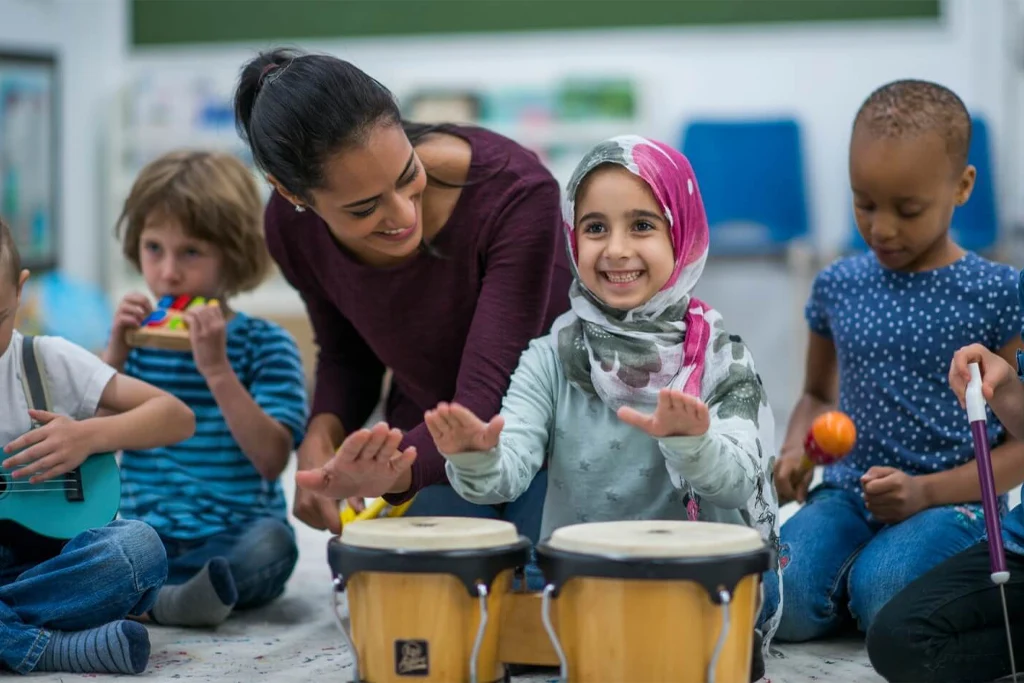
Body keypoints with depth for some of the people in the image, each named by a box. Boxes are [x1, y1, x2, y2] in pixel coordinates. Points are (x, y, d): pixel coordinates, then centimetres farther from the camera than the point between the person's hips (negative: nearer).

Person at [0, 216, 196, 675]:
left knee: (136, 548, -31)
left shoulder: (49, 362, 3)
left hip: (44, 558, 0)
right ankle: (52, 648, -31)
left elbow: (178, 417, 2)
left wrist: (89, 436, -14)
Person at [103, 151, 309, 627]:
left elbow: (272, 458, -15)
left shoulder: (265, 344, -2)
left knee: (271, 542, -34)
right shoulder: (138, 338, 10)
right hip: (147, 536, 3)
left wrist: (216, 369, -22)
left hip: (234, 539, -3)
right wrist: (115, 355, -9)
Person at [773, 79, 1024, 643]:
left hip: (952, 499, -3)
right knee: (780, 602, -24)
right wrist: (795, 452, 3)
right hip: (849, 492, 3)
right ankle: (862, 563, 7)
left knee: (882, 595, -32)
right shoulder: (838, 287, 9)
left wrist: (927, 492, -17)